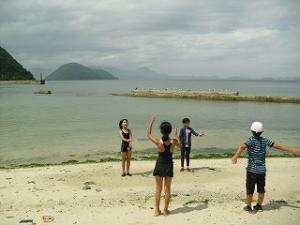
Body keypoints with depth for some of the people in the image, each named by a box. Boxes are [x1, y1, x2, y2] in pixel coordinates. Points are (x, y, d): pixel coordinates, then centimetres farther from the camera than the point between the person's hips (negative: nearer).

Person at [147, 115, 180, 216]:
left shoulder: (159, 142, -19)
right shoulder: (173, 142, -14)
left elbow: (148, 134, -2)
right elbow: (179, 144, 12)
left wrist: (151, 122, 6)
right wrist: (176, 135, 26)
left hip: (160, 165, -1)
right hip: (169, 166, 1)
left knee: (158, 189, 10)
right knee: (167, 189, 11)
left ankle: (157, 210, 15)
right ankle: (165, 210, 18)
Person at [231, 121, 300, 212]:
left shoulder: (251, 140, -12)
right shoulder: (265, 140, 1)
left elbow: (242, 147, -33)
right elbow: (279, 146, 2)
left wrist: (235, 156, -50)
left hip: (252, 170, -4)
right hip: (262, 170, 4)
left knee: (250, 190, 8)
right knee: (261, 190, 16)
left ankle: (248, 207, 18)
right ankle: (259, 206, 27)